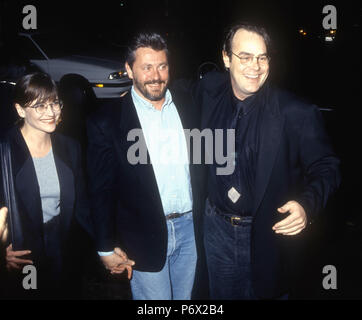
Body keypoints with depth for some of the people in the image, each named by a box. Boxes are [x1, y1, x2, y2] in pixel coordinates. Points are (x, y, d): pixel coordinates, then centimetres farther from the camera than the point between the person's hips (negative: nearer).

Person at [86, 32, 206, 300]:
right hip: (145, 237, -3)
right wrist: (107, 248, -5)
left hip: (191, 227, 4)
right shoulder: (107, 122, -11)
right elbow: (101, 190, -7)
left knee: (186, 297, 20)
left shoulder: (189, 104, 0)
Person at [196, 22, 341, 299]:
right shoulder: (211, 89, -5)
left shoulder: (296, 113, -19)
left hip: (268, 235, -3)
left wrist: (307, 205, -29)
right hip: (217, 228, 4)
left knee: (266, 291, 18)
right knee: (221, 295, 23)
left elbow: (326, 167, -12)